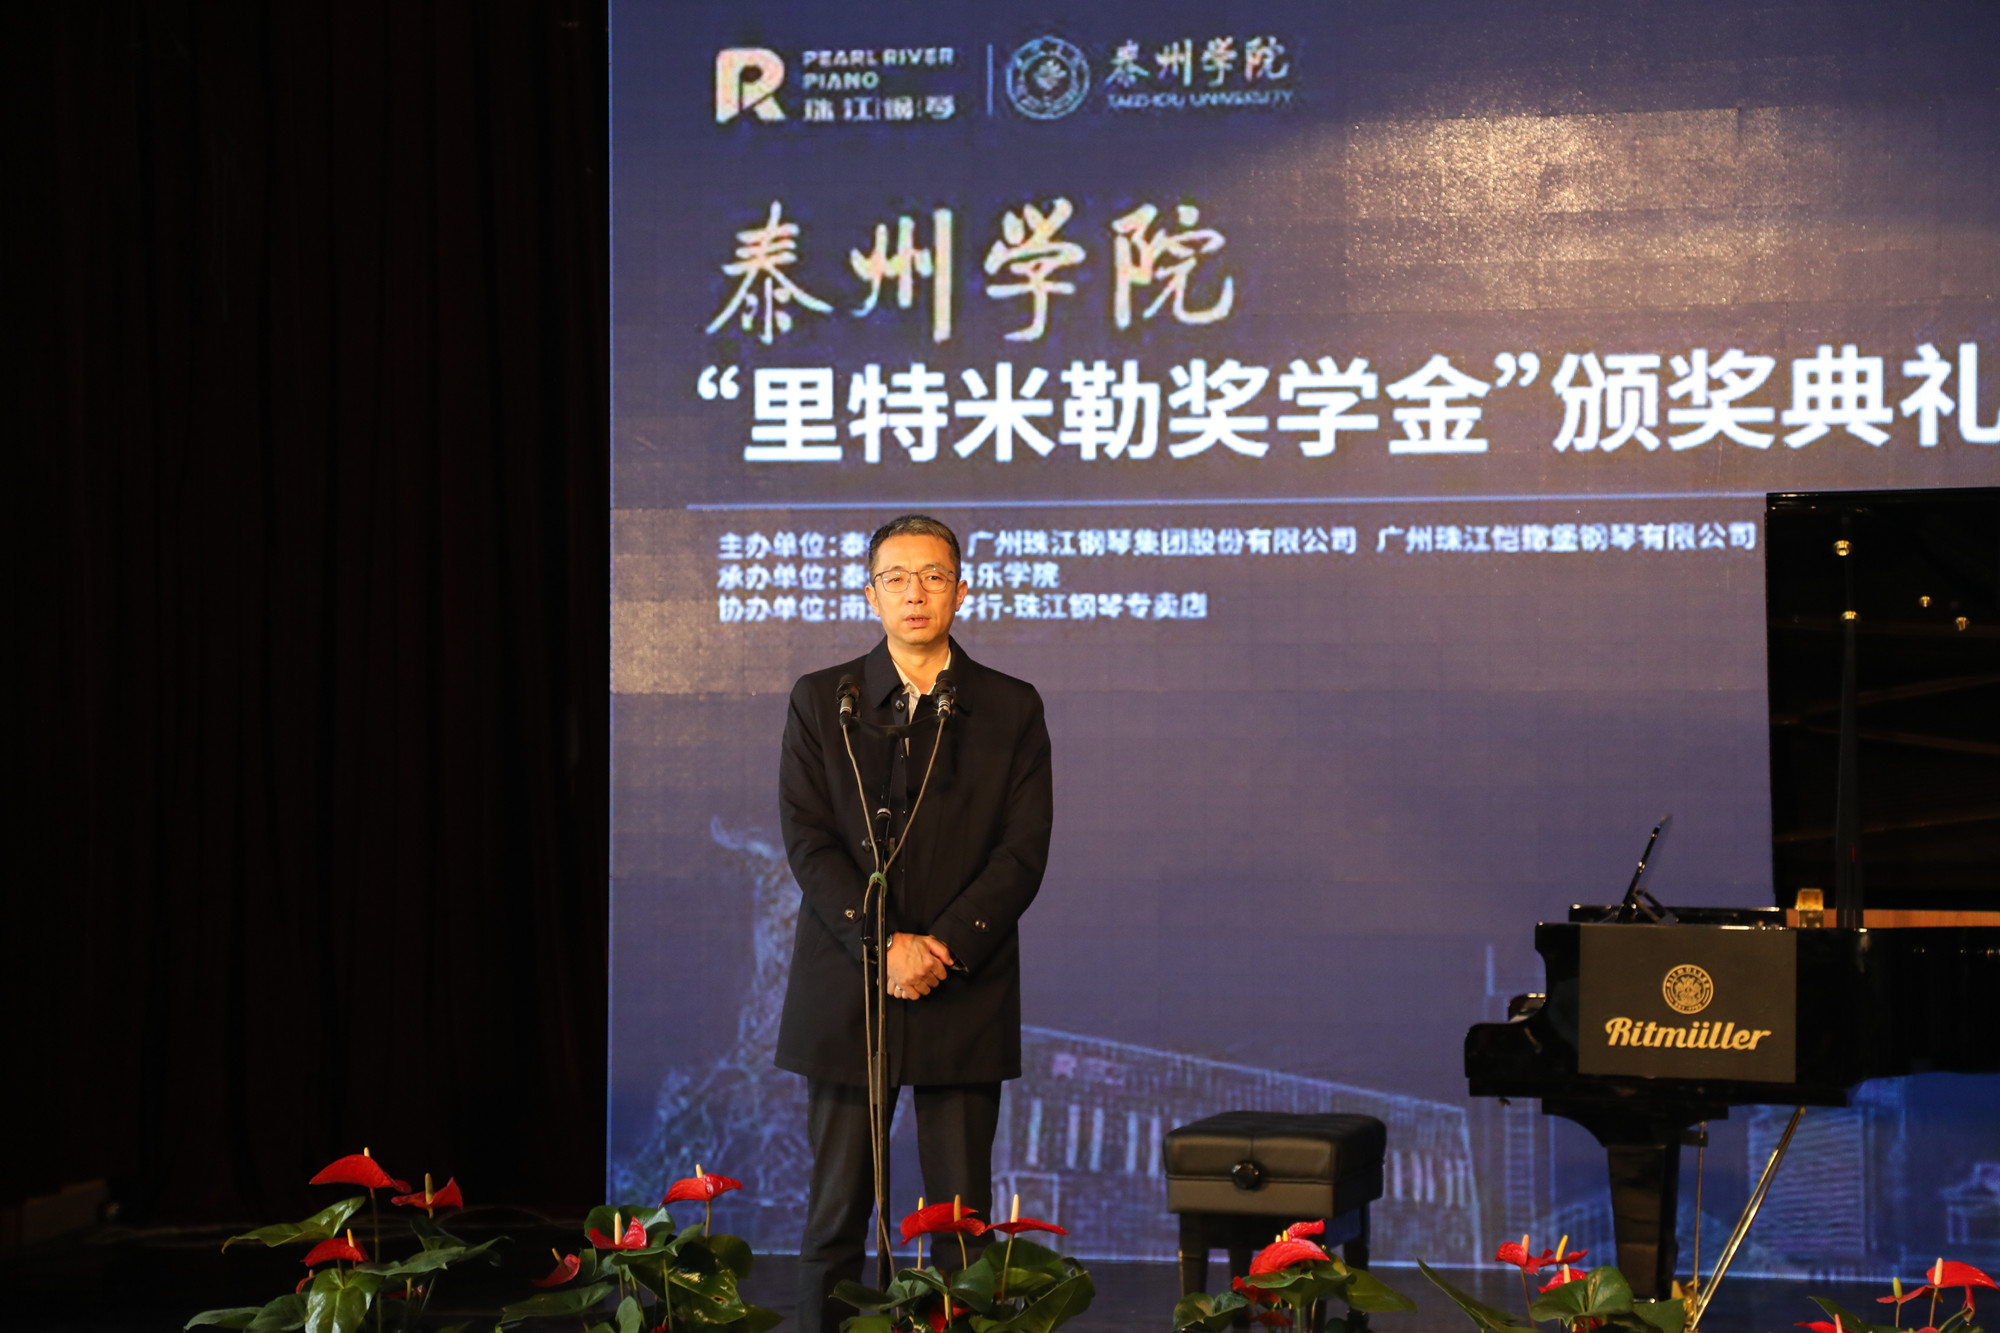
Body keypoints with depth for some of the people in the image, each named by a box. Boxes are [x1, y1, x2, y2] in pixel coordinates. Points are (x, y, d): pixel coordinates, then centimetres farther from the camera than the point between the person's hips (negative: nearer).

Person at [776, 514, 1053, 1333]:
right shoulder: (820, 701, 6)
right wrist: (884, 946, -14)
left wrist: (943, 946, -13)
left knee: (963, 1213, 2)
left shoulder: (1011, 710, 5)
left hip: (964, 991, 0)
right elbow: (808, 841, -2)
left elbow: (1023, 851, -1)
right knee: (836, 1210, 3)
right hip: (845, 987, 0)